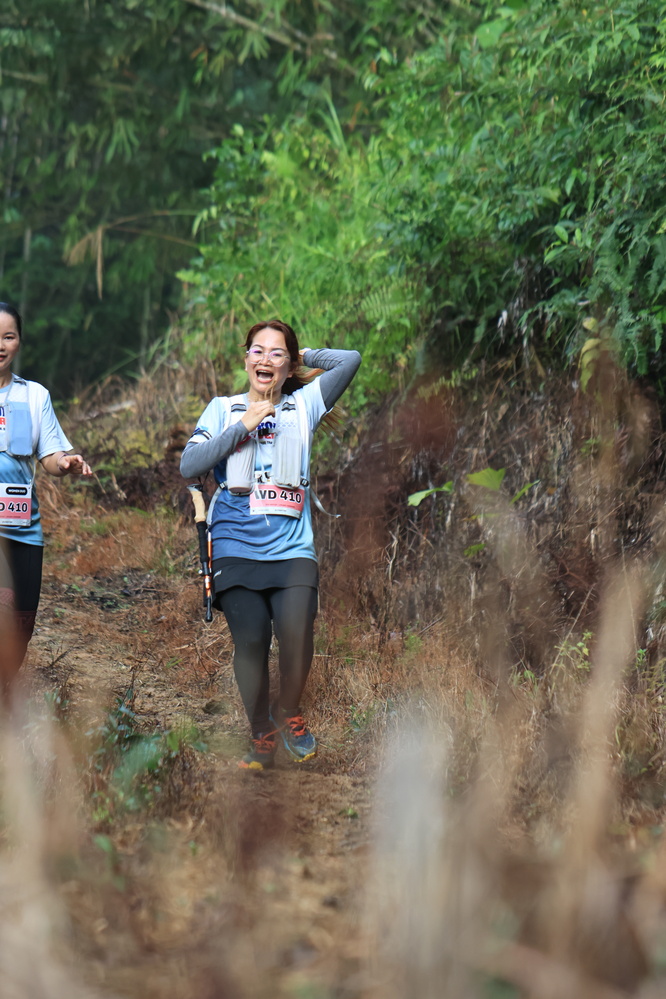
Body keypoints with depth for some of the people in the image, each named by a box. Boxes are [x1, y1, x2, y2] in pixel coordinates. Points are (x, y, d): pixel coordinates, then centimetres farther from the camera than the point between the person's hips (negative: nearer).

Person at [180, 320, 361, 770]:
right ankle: (261, 736, 11)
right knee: (250, 640, -10)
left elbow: (350, 360, 3)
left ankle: (289, 713, 7)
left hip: (293, 547, 0)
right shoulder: (224, 409, 13)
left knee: (297, 632, -20)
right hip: (237, 547, 0)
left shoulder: (303, 406, 14)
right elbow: (190, 466, 0)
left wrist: (302, 357, 13)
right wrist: (242, 427, -6)